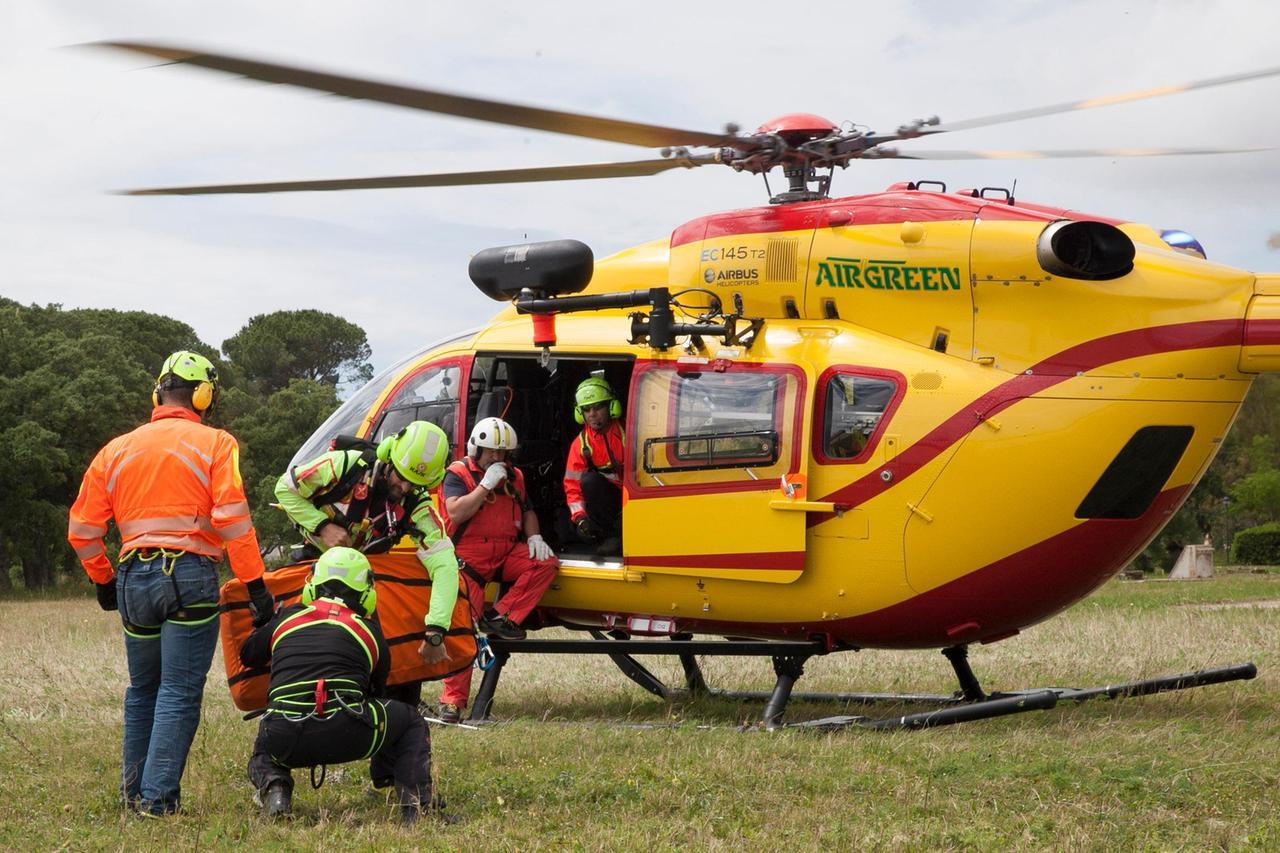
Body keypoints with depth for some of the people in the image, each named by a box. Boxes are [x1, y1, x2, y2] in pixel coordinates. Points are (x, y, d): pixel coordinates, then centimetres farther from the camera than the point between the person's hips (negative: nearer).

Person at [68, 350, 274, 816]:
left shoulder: (118, 449, 13)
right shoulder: (215, 444, -1)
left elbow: (82, 528, 14)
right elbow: (232, 518, -11)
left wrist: (103, 580, 27)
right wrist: (256, 585, -9)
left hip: (133, 579, 5)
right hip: (189, 575, -5)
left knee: (142, 690, 20)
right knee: (179, 694, -2)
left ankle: (134, 789, 24)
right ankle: (158, 796, -7)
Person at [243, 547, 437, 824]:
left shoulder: (287, 618, 18)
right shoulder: (368, 629, 15)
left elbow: (248, 656, 36)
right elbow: (378, 686, 31)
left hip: (286, 741, 2)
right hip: (348, 738, -2)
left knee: (263, 753, 39)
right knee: (411, 722, 26)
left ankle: (273, 787, 4)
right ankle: (415, 807, 12)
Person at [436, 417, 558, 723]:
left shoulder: (513, 476, 16)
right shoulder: (458, 474, -1)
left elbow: (527, 511, 27)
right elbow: (456, 512, -17)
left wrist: (533, 536, 6)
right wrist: (486, 484, -17)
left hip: (506, 554, 5)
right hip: (468, 558, -5)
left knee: (546, 563, -22)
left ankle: (499, 617, -21)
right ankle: (453, 699, -11)